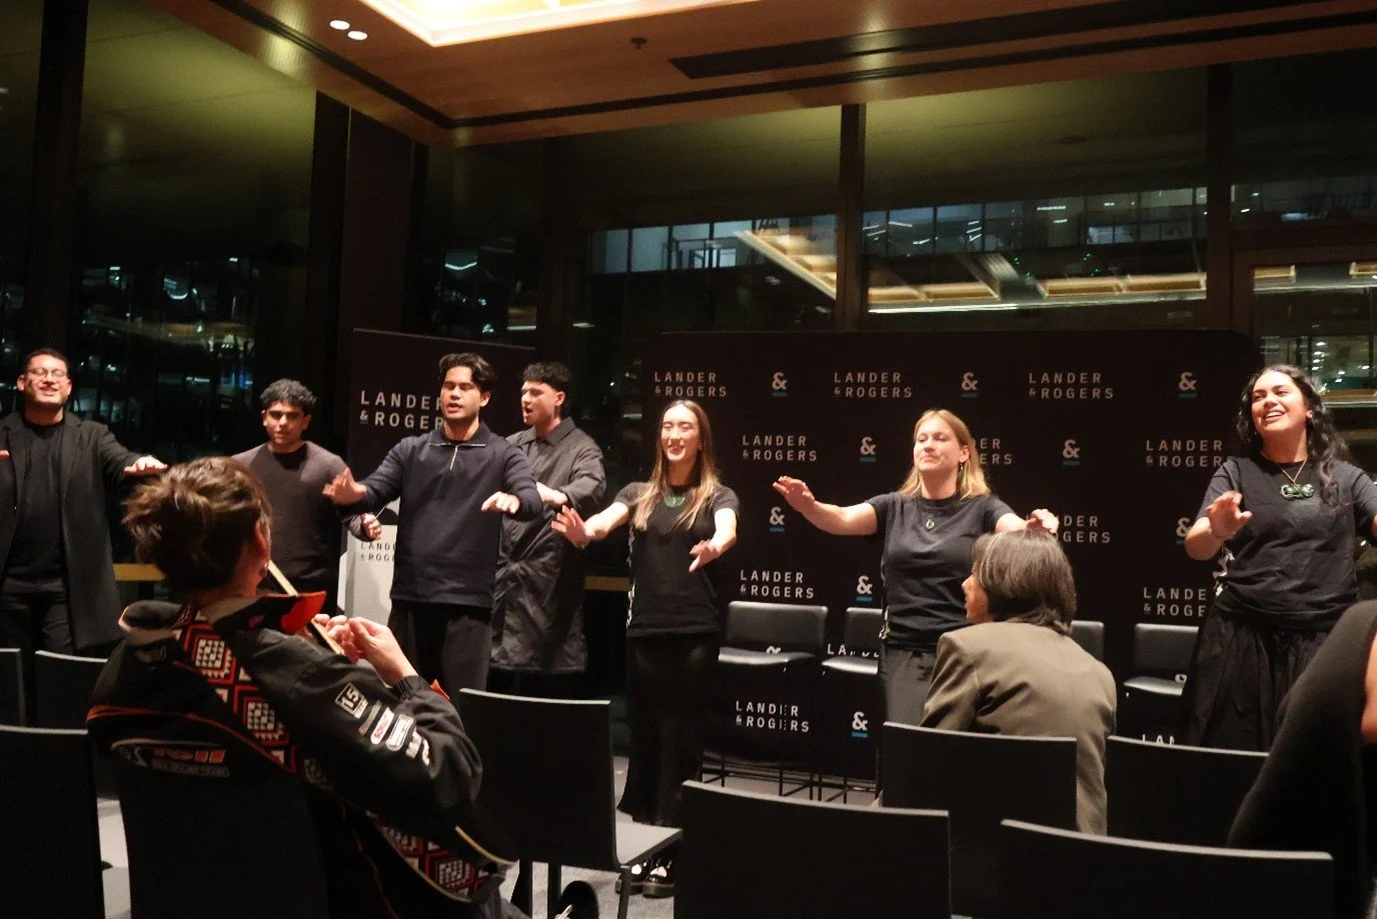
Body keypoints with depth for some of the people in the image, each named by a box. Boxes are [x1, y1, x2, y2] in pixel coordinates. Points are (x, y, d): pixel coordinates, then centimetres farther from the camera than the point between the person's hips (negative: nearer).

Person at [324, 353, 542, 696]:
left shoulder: (504, 455, 2)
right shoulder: (409, 450, 10)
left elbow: (533, 499, -13)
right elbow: (375, 491, -1)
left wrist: (514, 500, -37)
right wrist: (354, 495, -25)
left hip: (468, 603, -3)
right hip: (409, 599, 3)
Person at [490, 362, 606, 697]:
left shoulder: (581, 449, -3)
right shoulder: (512, 445, 16)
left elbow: (591, 486, -23)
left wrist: (556, 496, -43)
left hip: (549, 579, -5)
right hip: (503, 574, 5)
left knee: (547, 685, -1)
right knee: (497, 682, 10)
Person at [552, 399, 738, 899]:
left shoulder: (718, 495, 4)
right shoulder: (638, 493, 11)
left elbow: (727, 530, -17)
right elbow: (605, 520, -8)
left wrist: (713, 547, -41)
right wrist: (582, 532, -31)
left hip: (695, 632, -2)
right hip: (644, 630, 3)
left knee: (681, 739, 1)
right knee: (644, 735, 8)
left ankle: (669, 851, 9)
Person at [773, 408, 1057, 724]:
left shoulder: (982, 507, 1)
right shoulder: (894, 506, 8)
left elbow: (1018, 532, -18)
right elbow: (843, 519, -8)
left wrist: (1035, 528, -42)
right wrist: (809, 506, -30)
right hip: (903, 654, 1)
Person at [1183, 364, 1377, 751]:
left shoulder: (1346, 477, 9)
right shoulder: (1235, 472, 5)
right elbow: (1194, 546, -6)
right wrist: (1218, 532, -29)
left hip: (1324, 641, 1)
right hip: (1242, 638, -1)